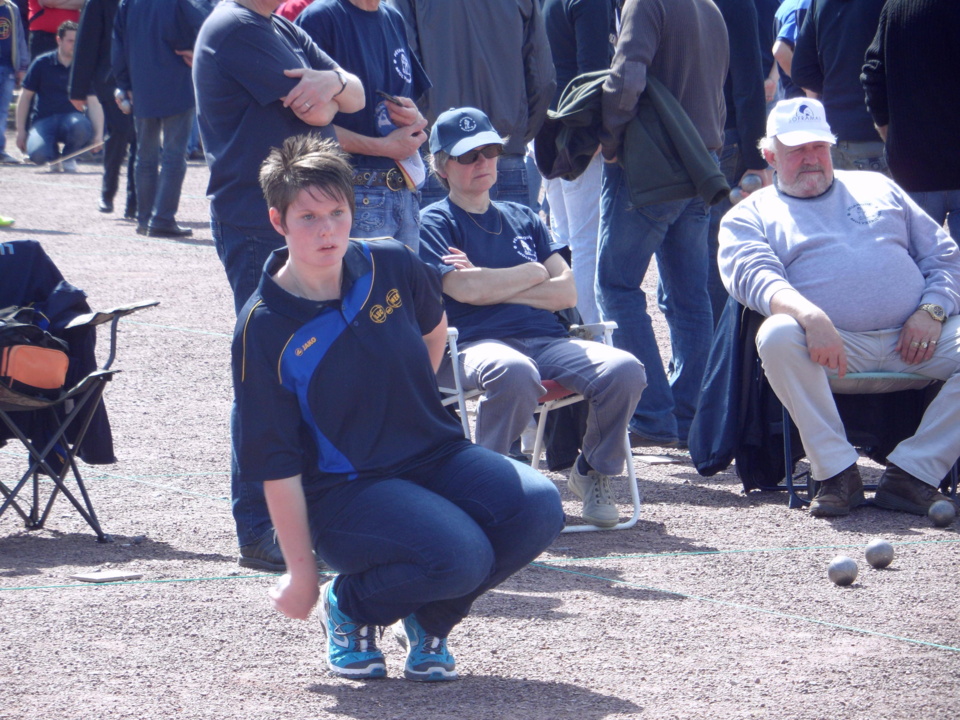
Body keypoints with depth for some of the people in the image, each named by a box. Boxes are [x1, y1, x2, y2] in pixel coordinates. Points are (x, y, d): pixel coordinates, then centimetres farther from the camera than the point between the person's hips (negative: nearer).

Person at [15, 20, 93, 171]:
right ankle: (54, 157, 8)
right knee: (37, 154, -33)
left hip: (71, 117, 1)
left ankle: (68, 157, -3)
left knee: (81, 126, -39)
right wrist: (21, 130, 2)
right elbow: (25, 96, 7)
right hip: (43, 120, -1)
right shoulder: (42, 64, 2)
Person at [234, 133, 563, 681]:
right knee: (460, 556, -31)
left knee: (538, 510, -22)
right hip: (342, 490, -5)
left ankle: (428, 619, 5)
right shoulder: (264, 329, -14)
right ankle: (350, 606, 3)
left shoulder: (392, 266, -2)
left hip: (434, 456, 5)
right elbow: (277, 464, -11)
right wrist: (301, 572, -9)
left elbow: (433, 327, 24)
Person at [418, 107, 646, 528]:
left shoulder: (523, 219, 26)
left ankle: (593, 473, -1)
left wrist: (493, 284, 2)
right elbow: (465, 289, -8)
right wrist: (533, 273, 6)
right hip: (477, 344, -5)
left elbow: (566, 292, 13)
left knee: (623, 369, -25)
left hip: (546, 339, 5)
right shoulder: (434, 223, 10)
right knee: (514, 372, -42)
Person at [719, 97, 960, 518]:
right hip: (830, 343, -3)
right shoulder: (751, 215, 17)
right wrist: (810, 316, -26)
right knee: (778, 336, -35)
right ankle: (837, 472, -26)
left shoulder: (877, 188, 26)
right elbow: (753, 276, -6)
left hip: (914, 338, 3)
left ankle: (910, 474, -21)